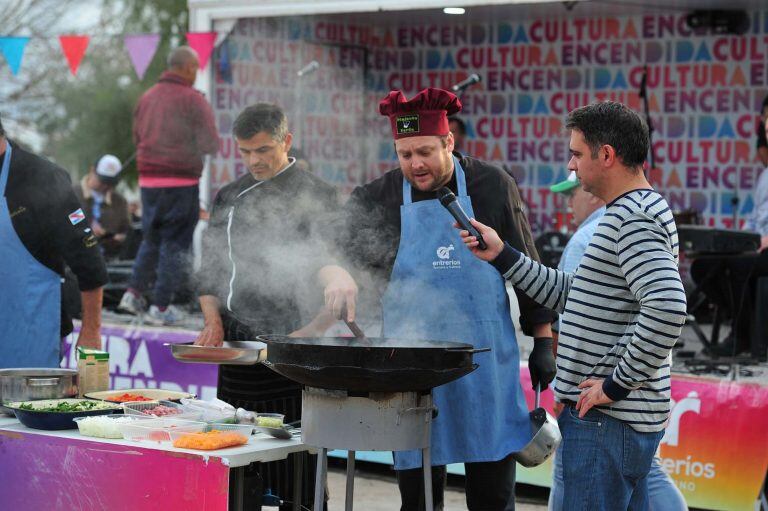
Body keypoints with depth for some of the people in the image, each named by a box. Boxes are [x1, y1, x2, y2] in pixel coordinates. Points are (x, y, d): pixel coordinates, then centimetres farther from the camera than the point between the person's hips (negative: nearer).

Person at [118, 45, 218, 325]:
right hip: (181, 182, -5)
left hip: (149, 180, 5)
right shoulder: (194, 100, -9)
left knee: (152, 240, 20)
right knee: (175, 245, 3)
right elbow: (210, 144, -12)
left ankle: (133, 294, 7)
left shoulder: (147, 98, 9)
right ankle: (160, 308, 2)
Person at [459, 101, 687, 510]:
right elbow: (571, 295, 21)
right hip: (622, 415, 11)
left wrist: (617, 384, -22)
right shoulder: (627, 213, 18)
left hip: (606, 417, -11)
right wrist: (502, 256, 17)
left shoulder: (634, 219, -17)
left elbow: (667, 307, -30)